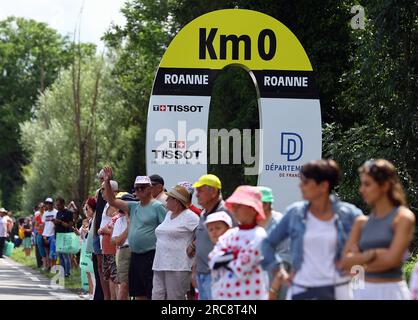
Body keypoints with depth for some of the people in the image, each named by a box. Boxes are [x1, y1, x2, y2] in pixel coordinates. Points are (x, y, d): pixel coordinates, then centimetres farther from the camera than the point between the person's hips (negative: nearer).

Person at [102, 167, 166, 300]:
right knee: (139, 294, 14)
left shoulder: (157, 207, -8)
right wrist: (107, 181, 5)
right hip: (135, 256, 8)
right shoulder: (134, 206, 14)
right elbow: (112, 201, 16)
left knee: (153, 294, -8)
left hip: (150, 256, -8)